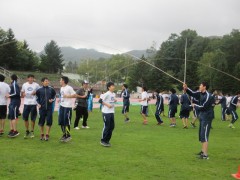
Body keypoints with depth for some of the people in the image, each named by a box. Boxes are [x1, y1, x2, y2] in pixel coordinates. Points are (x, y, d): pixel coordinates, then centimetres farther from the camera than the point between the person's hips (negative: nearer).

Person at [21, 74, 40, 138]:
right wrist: (23, 94, -4)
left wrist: (35, 93, -13)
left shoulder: (36, 85, 1)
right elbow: (22, 93, 18)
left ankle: (32, 131, 16)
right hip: (26, 103, 3)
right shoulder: (24, 85, 9)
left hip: (33, 103, -2)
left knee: (33, 118, 3)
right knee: (25, 118, 4)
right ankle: (27, 131, 19)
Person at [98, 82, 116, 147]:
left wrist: (115, 100, 4)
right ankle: (103, 141, 9)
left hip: (112, 112, 8)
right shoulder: (107, 94, -14)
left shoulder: (114, 94, 10)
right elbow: (100, 100, -16)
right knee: (106, 127, -4)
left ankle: (107, 140, 21)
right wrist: (107, 105, -20)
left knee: (112, 127, 9)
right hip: (106, 112, -8)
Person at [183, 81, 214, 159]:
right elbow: (193, 93, 10)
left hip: (207, 118, -9)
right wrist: (186, 88, -7)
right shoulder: (200, 93, 6)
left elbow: (203, 107, -20)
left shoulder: (208, 96, -19)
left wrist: (195, 106, -4)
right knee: (201, 135, 17)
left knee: (204, 136, -10)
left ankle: (205, 155, -9)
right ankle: (203, 151, 30)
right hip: (202, 117, 9)